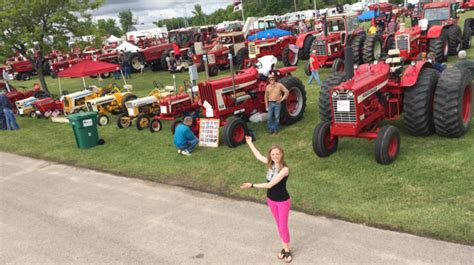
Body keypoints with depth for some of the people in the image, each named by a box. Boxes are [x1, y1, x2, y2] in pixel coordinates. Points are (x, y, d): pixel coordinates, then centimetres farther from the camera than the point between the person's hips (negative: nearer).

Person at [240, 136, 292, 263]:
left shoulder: (284, 169, -27)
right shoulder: (270, 164, -7)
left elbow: (270, 184, -30)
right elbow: (258, 156, 11)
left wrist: (252, 185, -27)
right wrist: (249, 143, 18)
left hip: (283, 201, -6)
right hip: (271, 200, 6)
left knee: (283, 226, 3)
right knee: (279, 225, 17)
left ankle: (287, 251, 21)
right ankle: (284, 248, 32)